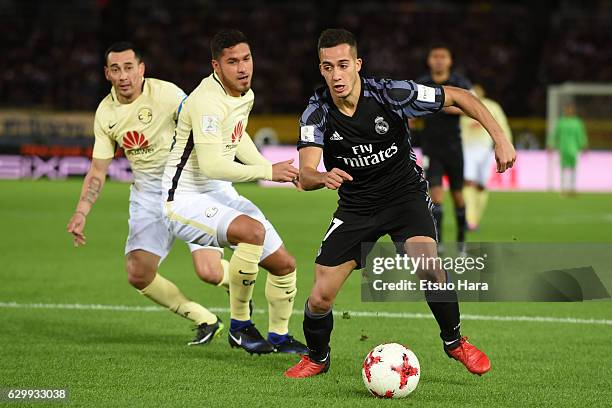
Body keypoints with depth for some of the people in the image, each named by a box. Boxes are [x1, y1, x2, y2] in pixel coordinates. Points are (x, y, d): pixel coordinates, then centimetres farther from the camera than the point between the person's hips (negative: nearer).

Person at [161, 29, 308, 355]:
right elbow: (211, 166, -33)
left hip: (221, 194, 9)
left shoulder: (245, 95, 6)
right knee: (253, 231, -34)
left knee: (284, 265, 7)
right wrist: (268, 172, -32)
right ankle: (240, 326, -17)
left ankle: (279, 337, 31)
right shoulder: (208, 101, -25)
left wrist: (270, 167, 18)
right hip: (184, 199, -9)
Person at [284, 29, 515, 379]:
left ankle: (454, 341, -4)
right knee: (320, 298, -7)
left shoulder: (392, 94, -21)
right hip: (356, 205, 2)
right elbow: (305, 177, -25)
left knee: (427, 266, -30)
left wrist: (500, 139, -17)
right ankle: (317, 358, 25)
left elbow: (458, 97, -10)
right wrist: (323, 178, -49)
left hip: (406, 193, -2)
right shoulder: (316, 113, -16)